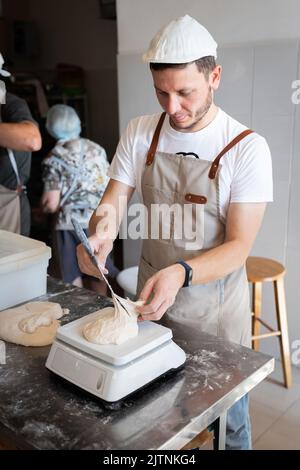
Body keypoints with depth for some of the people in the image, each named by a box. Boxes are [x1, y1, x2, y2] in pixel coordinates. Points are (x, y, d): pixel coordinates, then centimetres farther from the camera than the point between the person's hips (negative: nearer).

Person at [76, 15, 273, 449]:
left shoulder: (247, 147, -16)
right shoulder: (140, 133, -4)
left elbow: (238, 246, -18)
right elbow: (112, 204, -3)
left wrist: (181, 273, -35)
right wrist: (99, 232, -26)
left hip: (216, 308, -3)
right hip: (151, 297, 3)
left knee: (227, 420, 15)